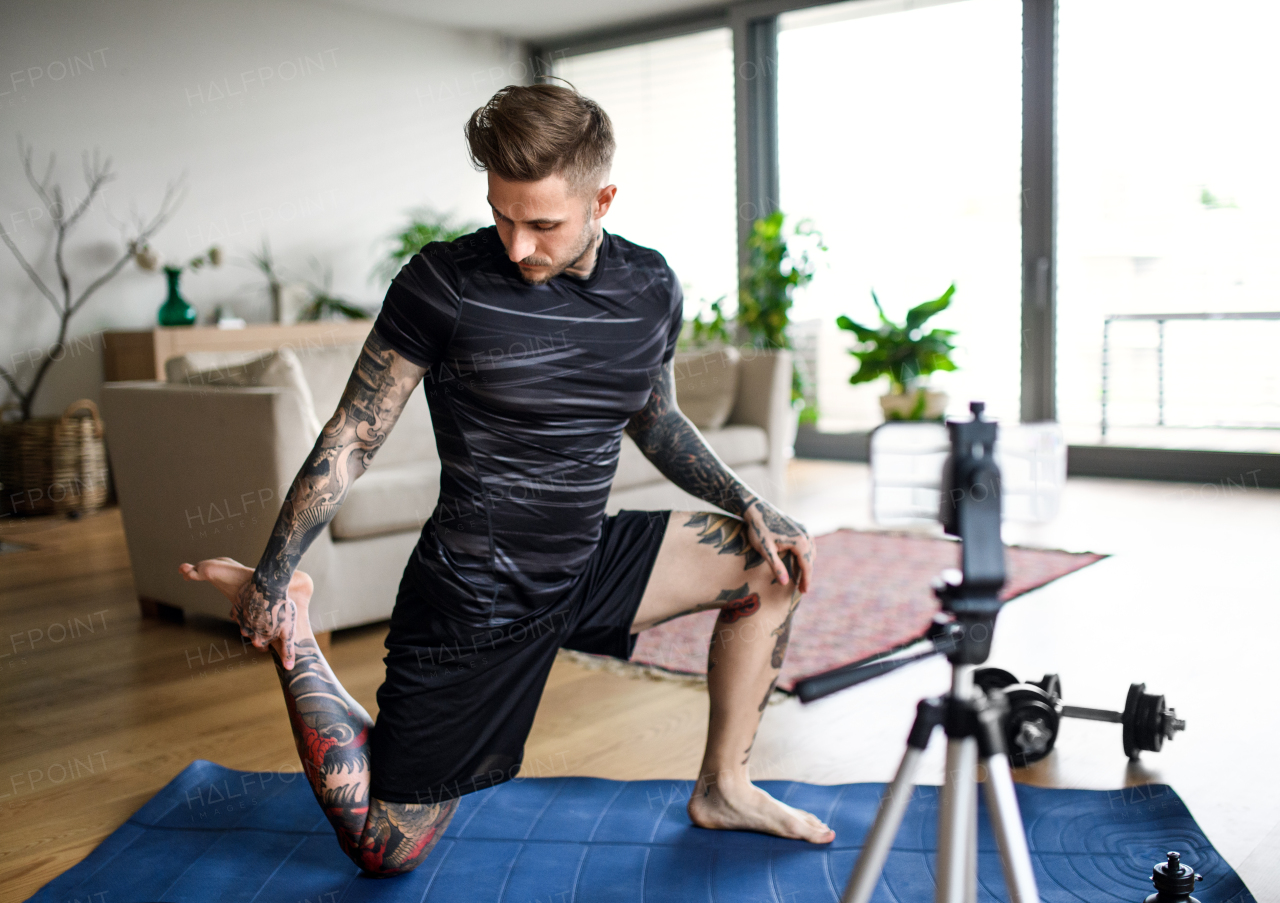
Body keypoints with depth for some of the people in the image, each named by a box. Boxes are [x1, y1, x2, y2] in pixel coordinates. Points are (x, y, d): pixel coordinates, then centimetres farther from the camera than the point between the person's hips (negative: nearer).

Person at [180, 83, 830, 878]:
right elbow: (351, 441, -9)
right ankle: (292, 633, 20)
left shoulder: (651, 288, -1)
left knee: (772, 562, 5)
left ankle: (723, 788, 18)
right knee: (383, 849, 1)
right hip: (472, 595, -5)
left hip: (587, 566, 6)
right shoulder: (444, 283, -17)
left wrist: (750, 506, 5)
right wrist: (272, 580, -9)